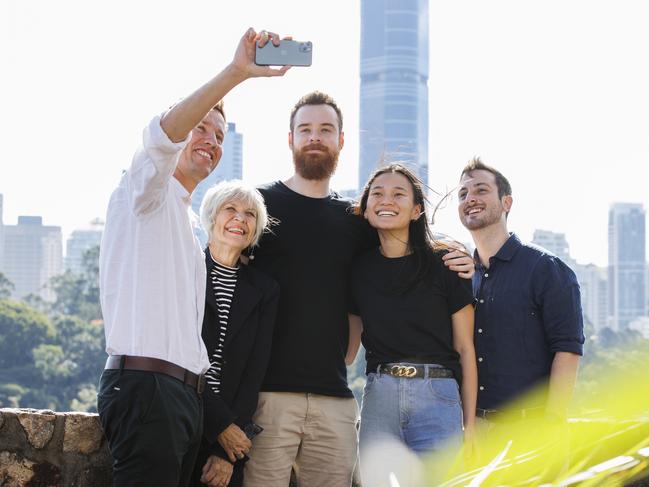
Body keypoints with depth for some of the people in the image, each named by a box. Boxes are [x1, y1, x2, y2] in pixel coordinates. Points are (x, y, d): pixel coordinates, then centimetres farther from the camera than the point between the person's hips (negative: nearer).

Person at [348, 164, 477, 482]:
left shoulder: (445, 264, 0)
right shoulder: (360, 270, 9)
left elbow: (465, 349, 1)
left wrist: (470, 424, -2)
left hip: (437, 398, -3)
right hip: (378, 398, 3)